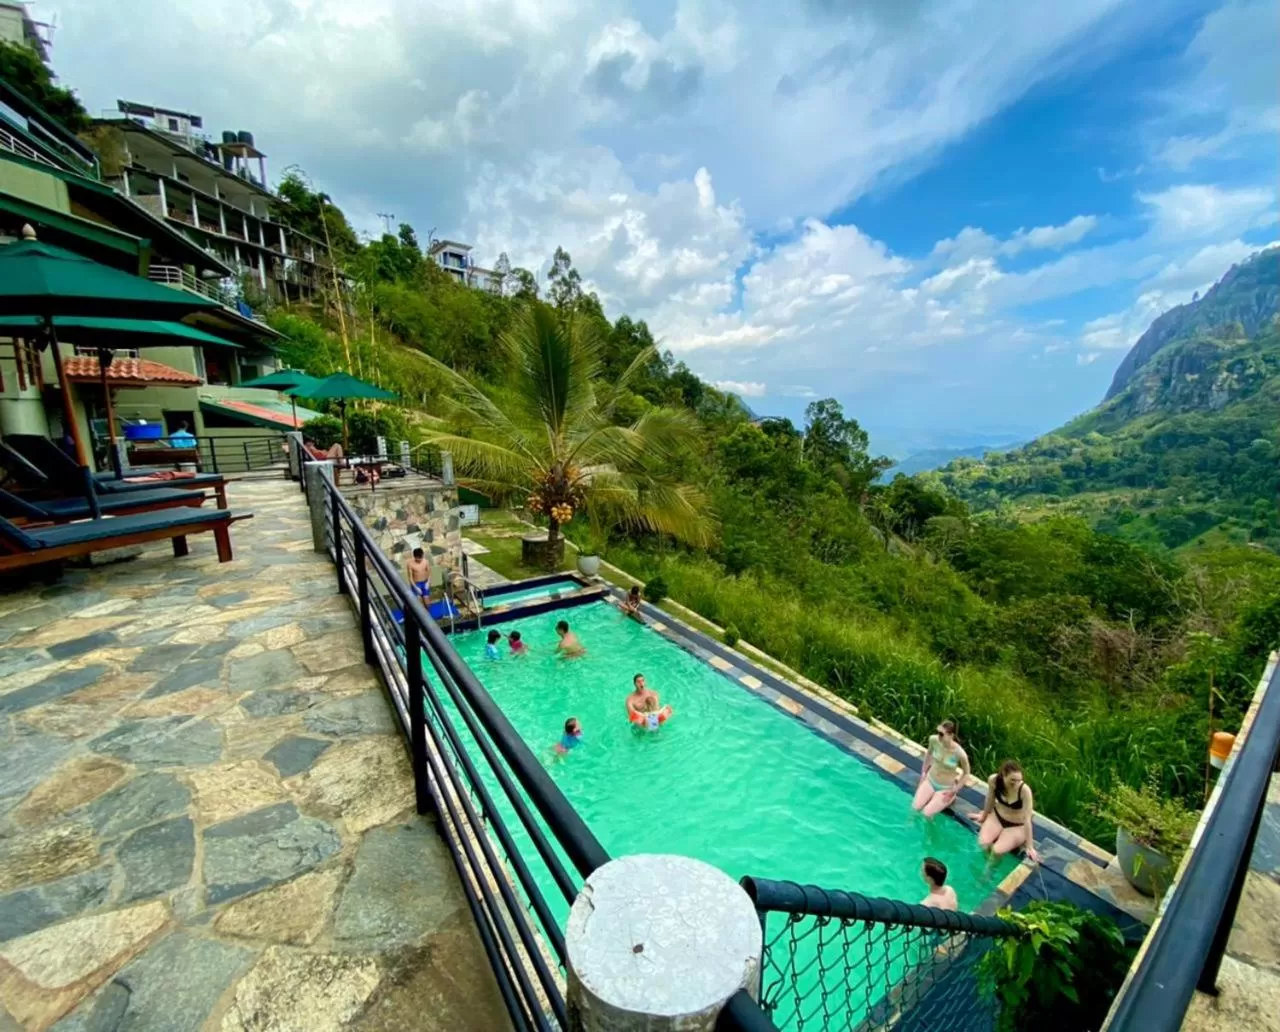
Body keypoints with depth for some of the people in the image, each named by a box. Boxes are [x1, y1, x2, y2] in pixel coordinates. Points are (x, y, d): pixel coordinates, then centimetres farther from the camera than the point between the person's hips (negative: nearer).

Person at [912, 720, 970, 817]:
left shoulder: (960, 753, -32)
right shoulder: (934, 740, -20)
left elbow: (966, 773, -11)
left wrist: (953, 791, -8)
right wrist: (924, 772, 7)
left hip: (946, 787, -4)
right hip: (930, 779, 4)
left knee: (927, 813, -6)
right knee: (915, 807, -4)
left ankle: (950, 798, 15)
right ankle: (933, 795, 21)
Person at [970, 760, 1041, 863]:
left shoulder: (1024, 790, -32)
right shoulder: (993, 780, -23)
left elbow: (1027, 819, -25)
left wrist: (1030, 847, -19)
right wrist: (983, 816, 14)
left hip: (1017, 826, -3)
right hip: (997, 816, 3)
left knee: (997, 851, -22)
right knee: (983, 844, -17)